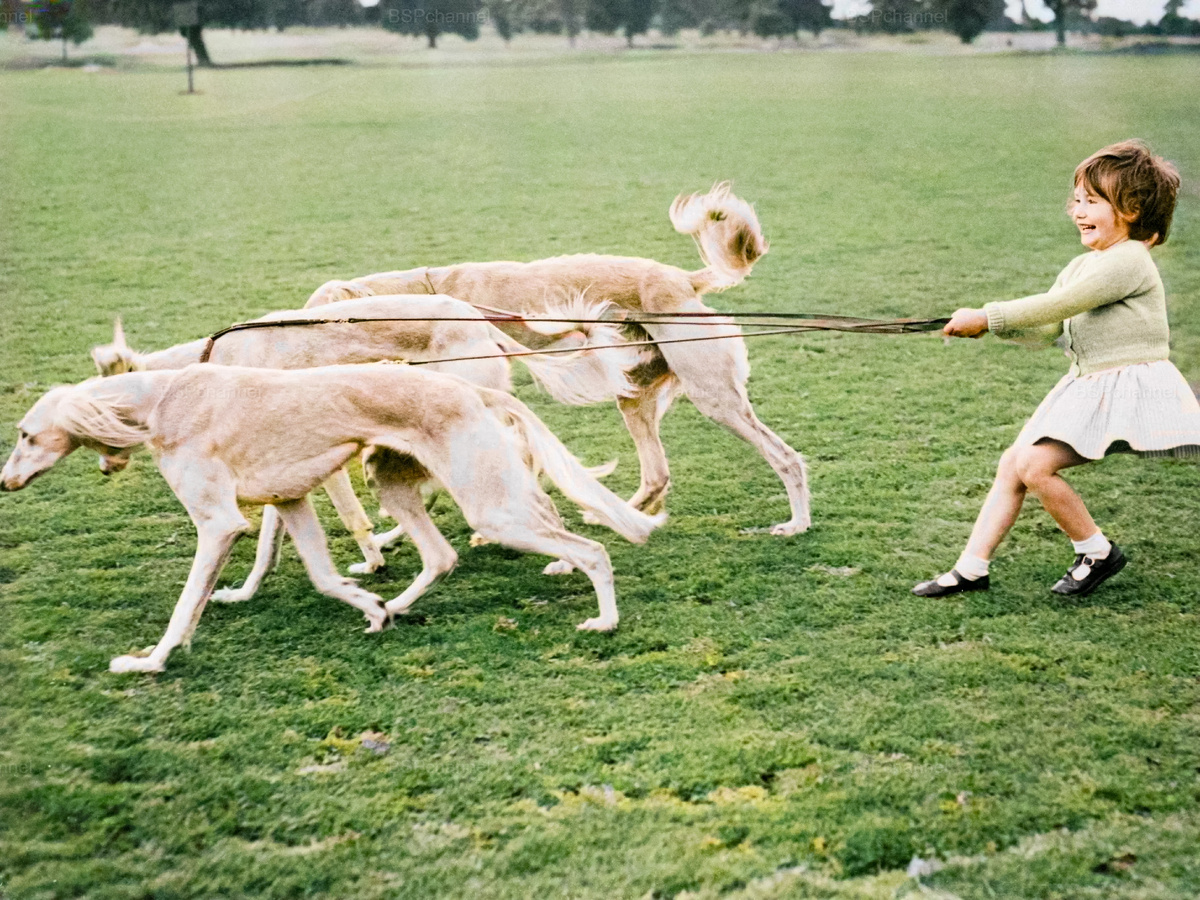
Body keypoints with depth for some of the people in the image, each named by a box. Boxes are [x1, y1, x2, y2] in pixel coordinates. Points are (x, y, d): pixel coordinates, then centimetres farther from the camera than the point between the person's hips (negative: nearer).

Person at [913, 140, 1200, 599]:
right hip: (1087, 388, 10)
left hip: (1127, 387, -10)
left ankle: (1097, 551, 2)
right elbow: (1046, 330, 8)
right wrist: (986, 324, -8)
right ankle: (971, 567, 10)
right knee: (1012, 462, 4)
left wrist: (987, 318, -15)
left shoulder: (1128, 260, -16)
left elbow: (1055, 306, -21)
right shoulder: (1081, 267, 15)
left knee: (1034, 466, -18)